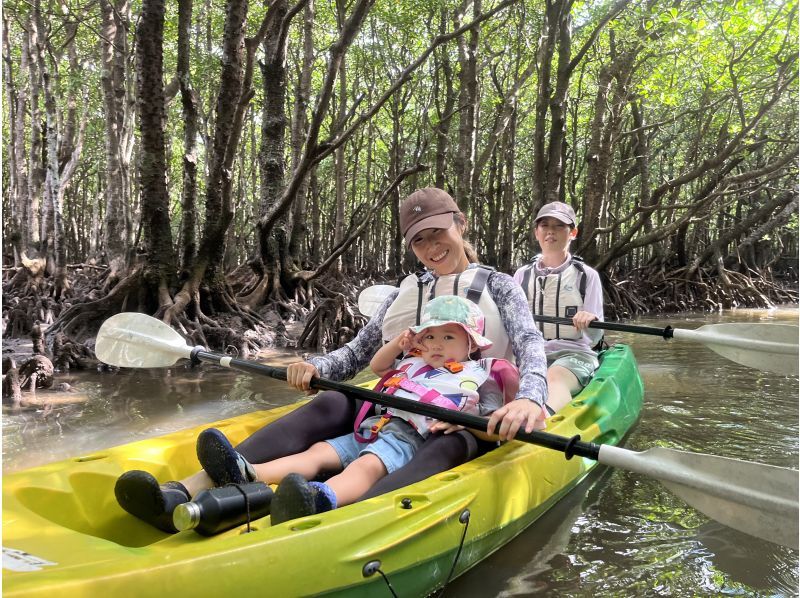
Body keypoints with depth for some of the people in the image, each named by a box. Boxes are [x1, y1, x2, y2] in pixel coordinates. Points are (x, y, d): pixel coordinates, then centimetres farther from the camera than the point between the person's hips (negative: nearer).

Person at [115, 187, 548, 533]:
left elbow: (530, 345, -12)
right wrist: (315, 368, -12)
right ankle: (188, 496, -45)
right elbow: (357, 352, 12)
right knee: (330, 405, -26)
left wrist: (528, 399, -35)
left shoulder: (498, 287, 6)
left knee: (446, 445, -39)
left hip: (470, 421, -3)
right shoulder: (406, 293, 17)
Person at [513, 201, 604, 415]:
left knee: (554, 378, -39)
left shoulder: (587, 275, 7)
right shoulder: (522, 275, 14)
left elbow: (594, 338, -1)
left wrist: (590, 323, -24)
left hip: (574, 354, -3)